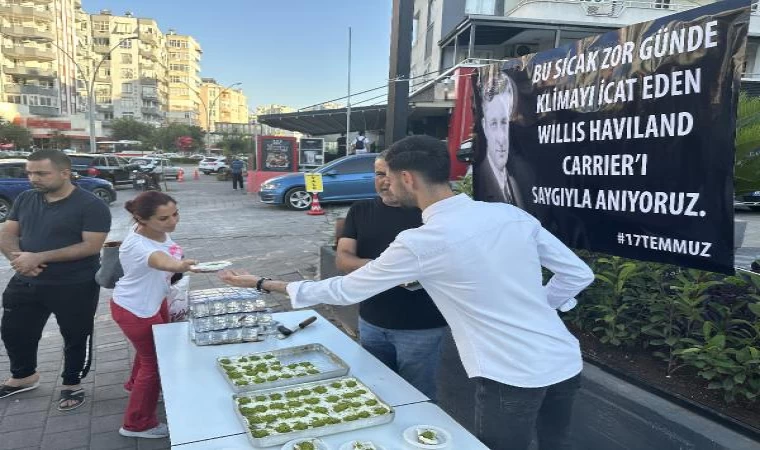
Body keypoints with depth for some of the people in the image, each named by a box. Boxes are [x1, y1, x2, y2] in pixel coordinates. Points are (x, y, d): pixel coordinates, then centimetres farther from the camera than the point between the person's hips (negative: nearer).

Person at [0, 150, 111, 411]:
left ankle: (72, 384, 31)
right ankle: (23, 377, 45)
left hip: (75, 287, -6)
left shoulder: (91, 205, -15)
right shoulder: (25, 199, 5)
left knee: (76, 337, 8)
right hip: (26, 282, 6)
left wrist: (39, 257, -25)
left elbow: (91, 246, -22)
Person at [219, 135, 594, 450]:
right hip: (566, 363, 7)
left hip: (511, 377, -7)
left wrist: (265, 284, 5)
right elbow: (579, 274, 3)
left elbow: (343, 291, -6)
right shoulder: (513, 214, -1)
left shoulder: (421, 242, -16)